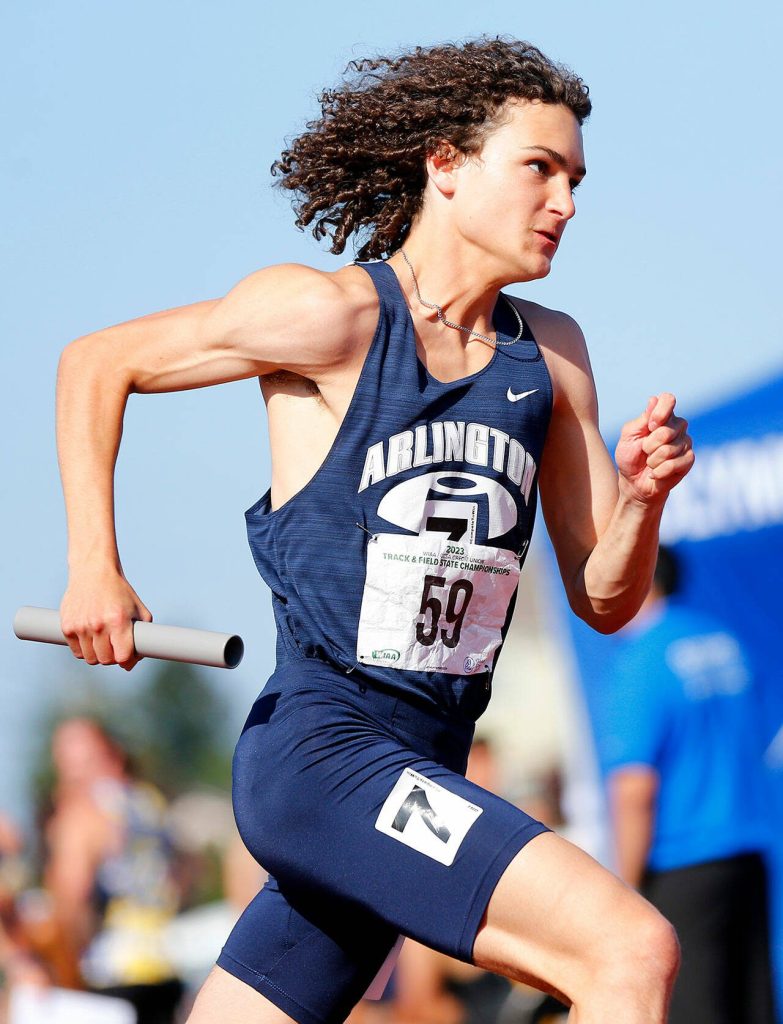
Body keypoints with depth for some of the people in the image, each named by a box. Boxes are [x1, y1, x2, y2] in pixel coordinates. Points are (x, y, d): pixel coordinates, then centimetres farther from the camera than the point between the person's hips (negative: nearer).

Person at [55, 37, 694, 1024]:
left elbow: (603, 600, 12)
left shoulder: (550, 353, 10)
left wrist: (640, 499, -9)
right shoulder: (331, 314, -7)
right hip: (319, 750, -7)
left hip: (420, 774, 7)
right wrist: (95, 571, -4)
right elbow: (95, 364, 4)